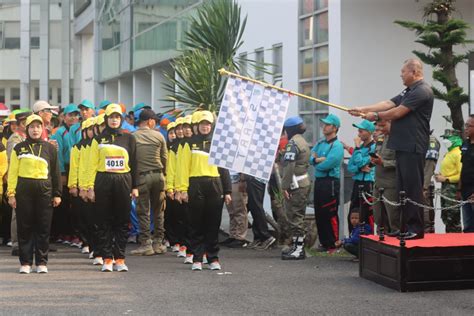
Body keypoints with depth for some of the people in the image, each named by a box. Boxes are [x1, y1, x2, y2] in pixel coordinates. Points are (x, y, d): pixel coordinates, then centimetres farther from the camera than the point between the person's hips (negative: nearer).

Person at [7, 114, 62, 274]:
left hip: (44, 189, 1)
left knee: (43, 227, 1)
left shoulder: (50, 148, 9)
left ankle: (42, 262, 9)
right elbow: (12, 172, 3)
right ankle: (25, 262, 8)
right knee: (25, 226, 2)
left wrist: (57, 194, 6)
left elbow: (56, 172, 10)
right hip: (24, 189, -1)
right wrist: (11, 193, -5)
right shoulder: (19, 148, 6)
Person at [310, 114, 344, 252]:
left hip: (330, 182, -8)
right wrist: (317, 159, -11)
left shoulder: (337, 146, -10)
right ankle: (324, 242, 19)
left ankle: (333, 245, -2)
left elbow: (327, 164, -19)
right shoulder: (320, 143, 17)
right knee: (319, 214, 11)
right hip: (318, 181, 8)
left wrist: (316, 161, -1)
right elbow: (311, 157, 10)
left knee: (330, 215, -7)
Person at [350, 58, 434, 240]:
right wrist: (363, 109, 10)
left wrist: (376, 115, -1)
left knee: (412, 188, -9)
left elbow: (398, 112, -15)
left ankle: (416, 229, -6)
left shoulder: (422, 91, -13)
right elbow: (388, 104, 16)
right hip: (403, 147, 10)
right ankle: (406, 227, 17)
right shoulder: (408, 92, 20)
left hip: (413, 148, -10)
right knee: (403, 188, 12)